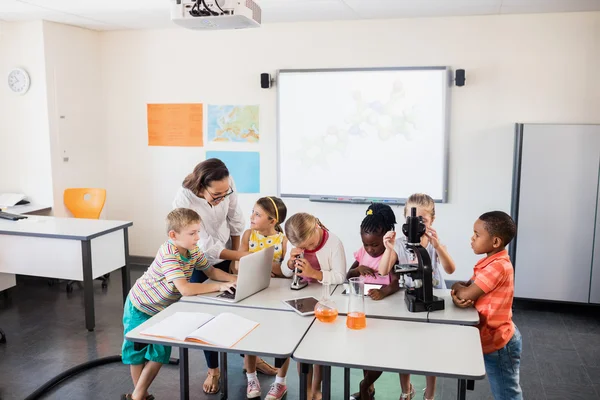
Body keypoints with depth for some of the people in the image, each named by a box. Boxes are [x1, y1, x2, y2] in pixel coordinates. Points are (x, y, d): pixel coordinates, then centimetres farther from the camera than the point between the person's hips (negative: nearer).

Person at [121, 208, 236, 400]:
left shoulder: (193, 251, -13)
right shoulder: (168, 255, -36)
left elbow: (211, 271, 0)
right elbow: (185, 289, -44)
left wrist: (232, 278, -19)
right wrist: (219, 286, -41)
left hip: (161, 310, 6)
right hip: (140, 306, -6)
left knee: (160, 352, 7)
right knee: (137, 350, 12)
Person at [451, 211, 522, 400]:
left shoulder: (498, 266, -27)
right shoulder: (491, 262, 4)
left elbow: (466, 294, -27)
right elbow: (465, 287, 5)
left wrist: (457, 287, -5)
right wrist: (457, 294, -17)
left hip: (498, 343, -9)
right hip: (495, 338, 9)